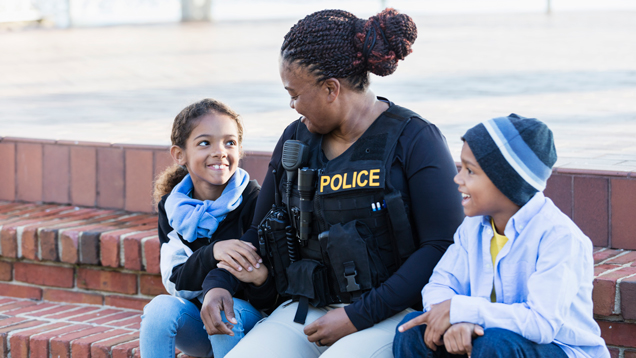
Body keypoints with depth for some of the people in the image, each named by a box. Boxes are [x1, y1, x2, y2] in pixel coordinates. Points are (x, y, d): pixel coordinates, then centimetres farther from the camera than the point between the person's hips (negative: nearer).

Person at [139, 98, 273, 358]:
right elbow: (176, 284, -9)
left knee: (228, 311, -34)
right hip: (196, 324, 3)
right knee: (161, 306, -26)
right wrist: (212, 254, -30)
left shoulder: (255, 202, -11)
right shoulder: (172, 208, -1)